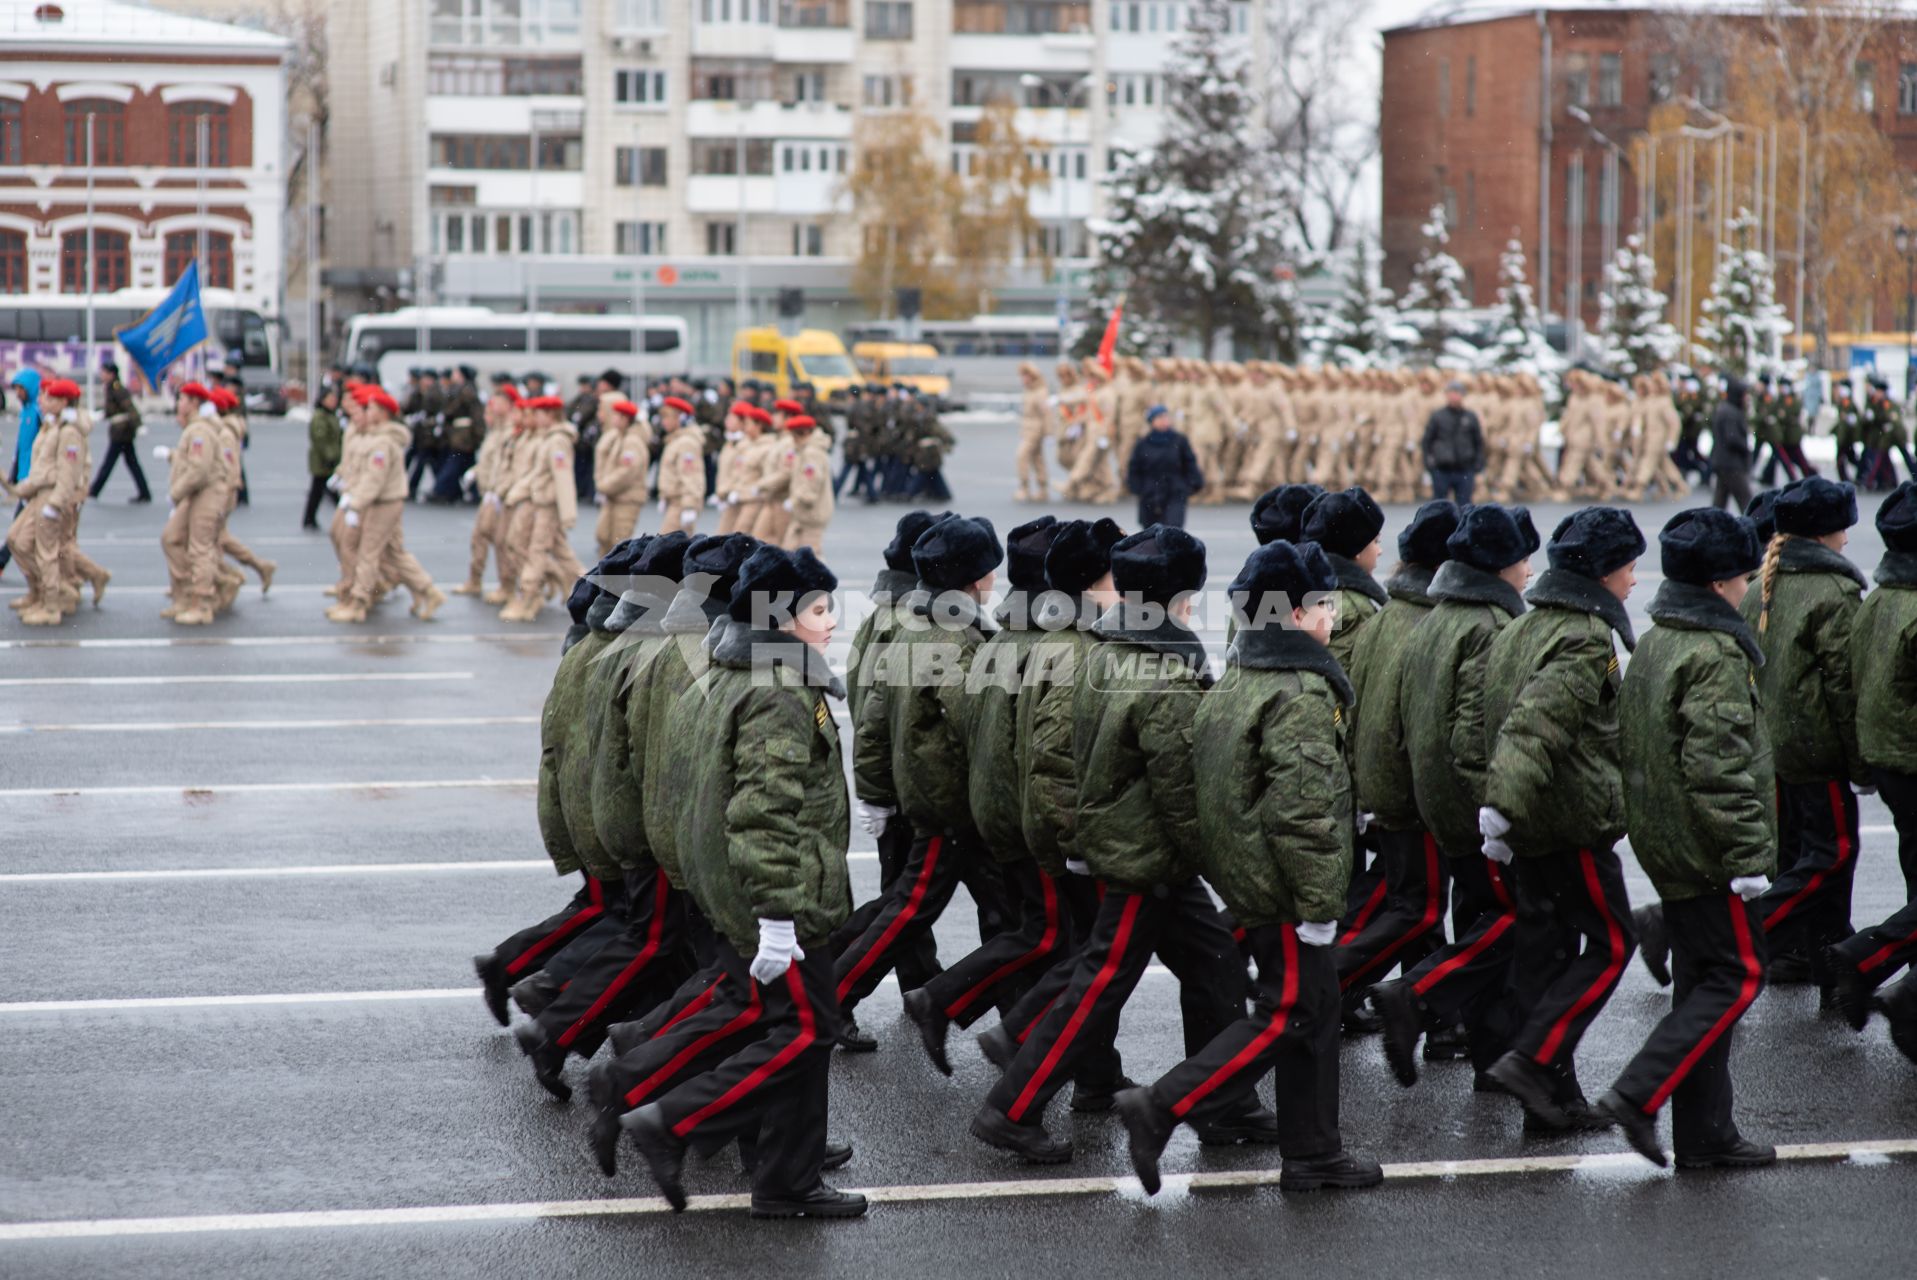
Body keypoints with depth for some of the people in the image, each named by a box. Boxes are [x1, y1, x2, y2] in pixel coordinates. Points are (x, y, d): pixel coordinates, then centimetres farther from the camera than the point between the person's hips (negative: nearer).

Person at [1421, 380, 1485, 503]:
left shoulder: (1471, 417, 8)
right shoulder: (1437, 416, 3)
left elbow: (1479, 444, 12)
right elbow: (1427, 441, 5)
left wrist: (1477, 471, 5)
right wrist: (1429, 465, -4)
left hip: (1465, 472, 1)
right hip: (1441, 471, -1)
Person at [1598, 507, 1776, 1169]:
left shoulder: (1652, 646, 11)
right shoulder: (1714, 655, -18)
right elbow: (1719, 763, -24)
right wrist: (1747, 853, -21)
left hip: (1664, 844, 10)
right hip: (1708, 852, -10)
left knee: (1702, 980, 12)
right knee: (1737, 977, -3)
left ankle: (1704, 1134, 15)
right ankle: (1639, 1095, -11)